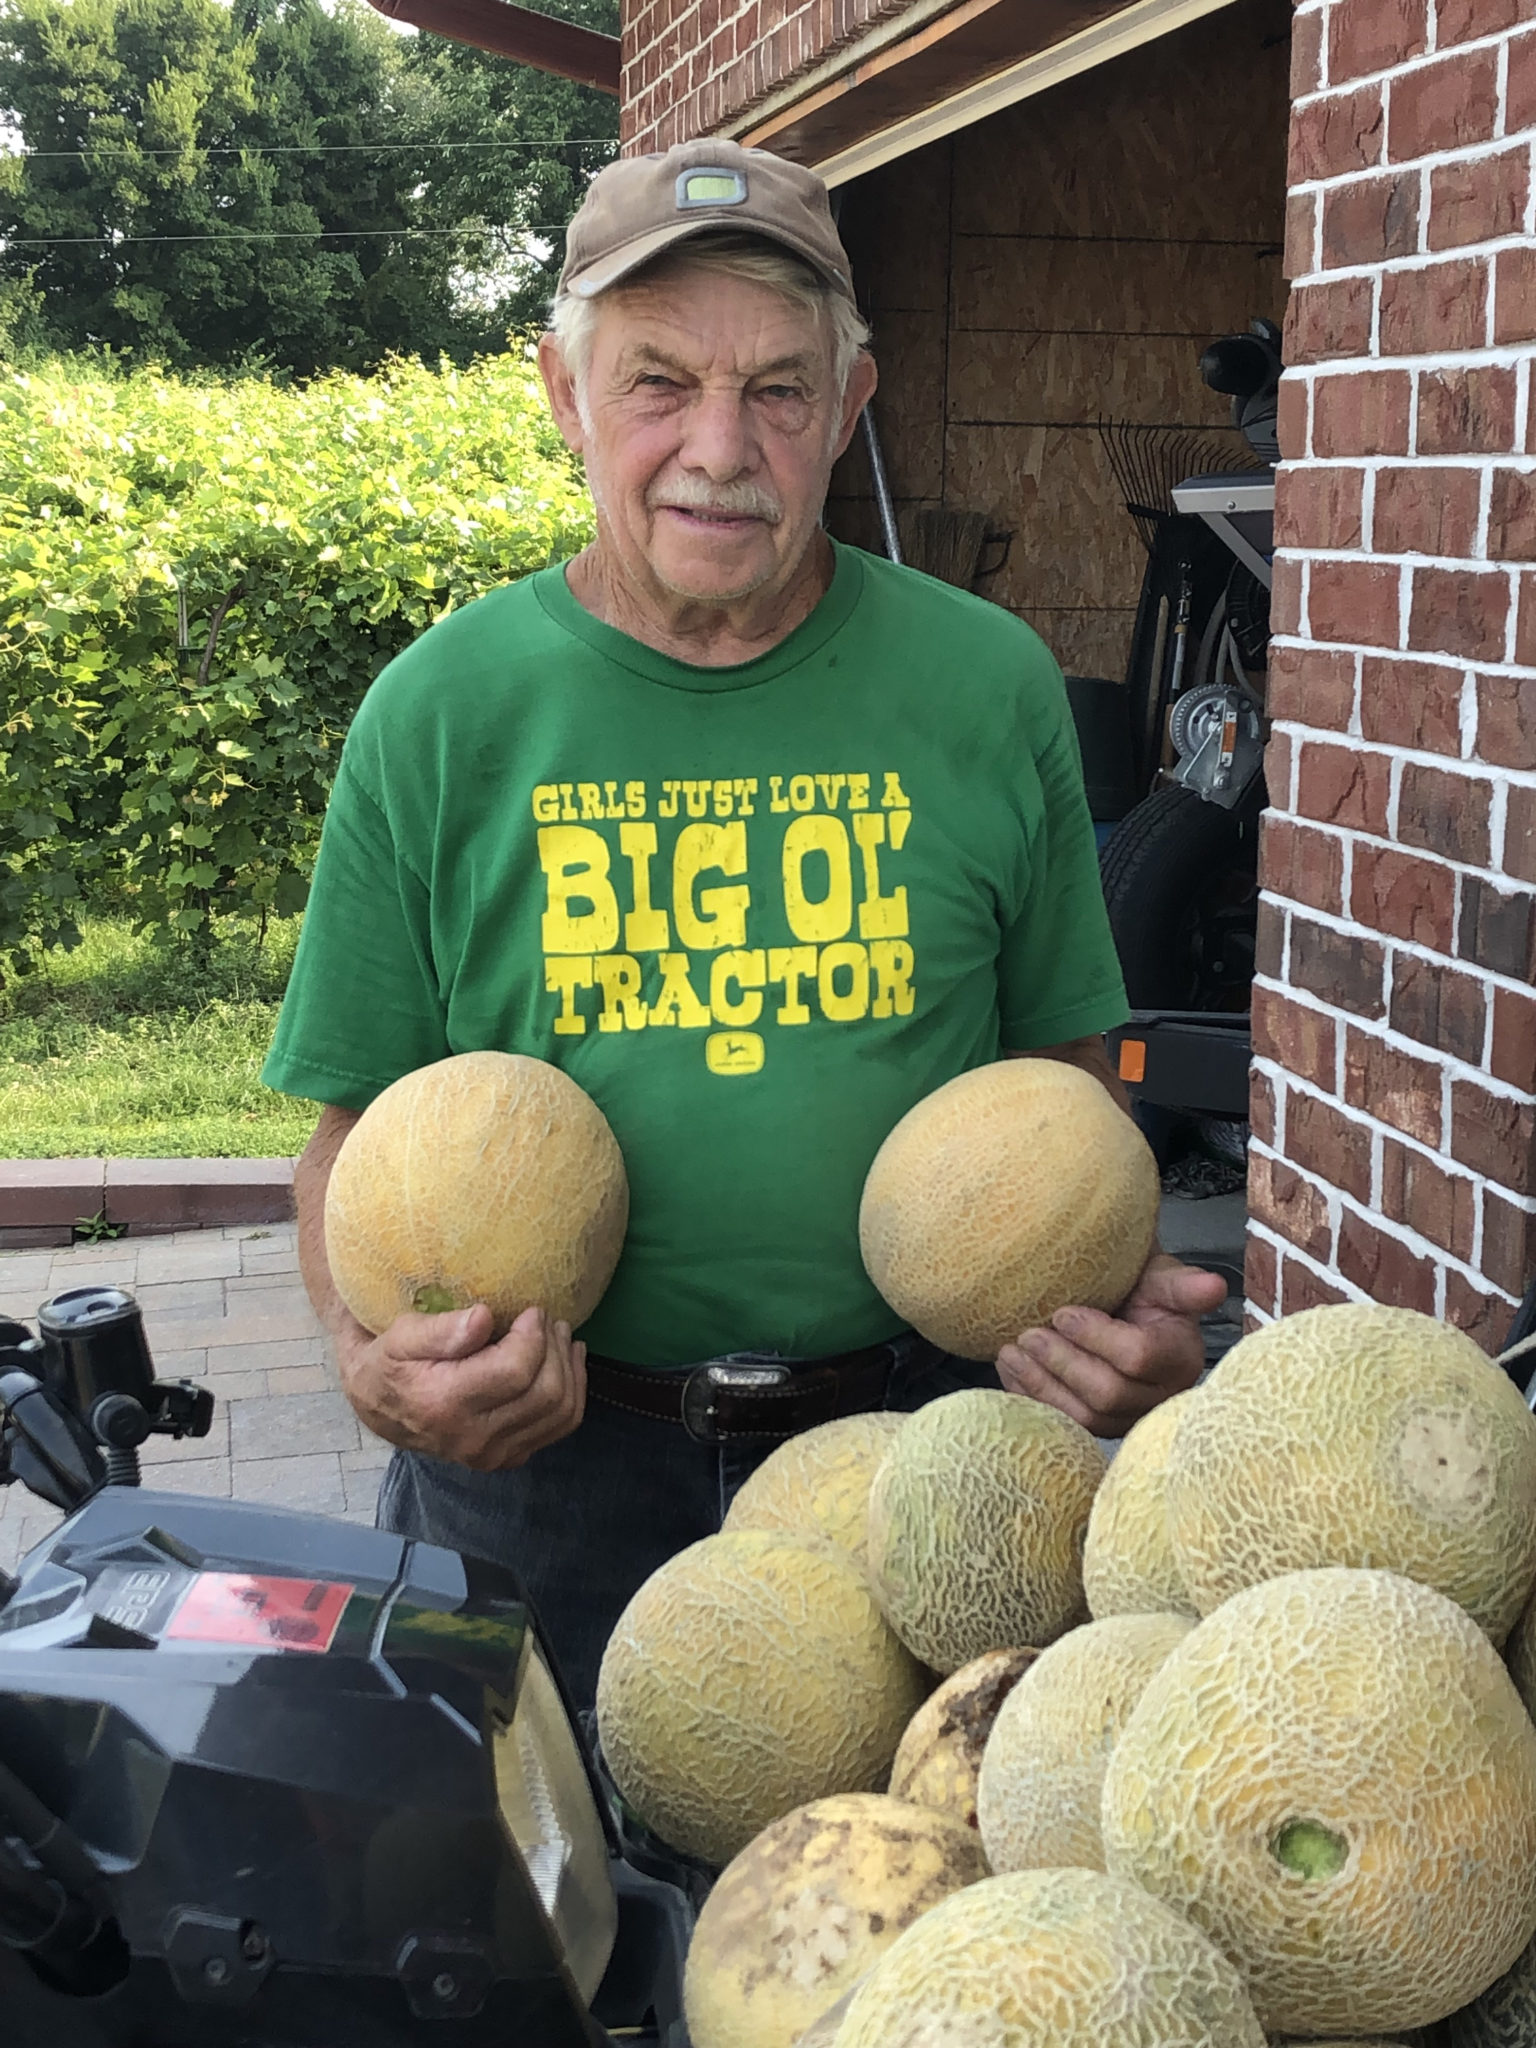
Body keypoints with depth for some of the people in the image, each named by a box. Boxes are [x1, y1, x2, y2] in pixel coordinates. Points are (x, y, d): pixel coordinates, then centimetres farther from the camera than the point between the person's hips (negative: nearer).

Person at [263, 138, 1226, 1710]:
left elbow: (1063, 1064, 8)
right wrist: (376, 1356, -16)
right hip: (539, 1457, 0)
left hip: (907, 1430, 1)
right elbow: (363, 1121, 3)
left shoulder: (989, 687, -1)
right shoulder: (440, 713, -3)